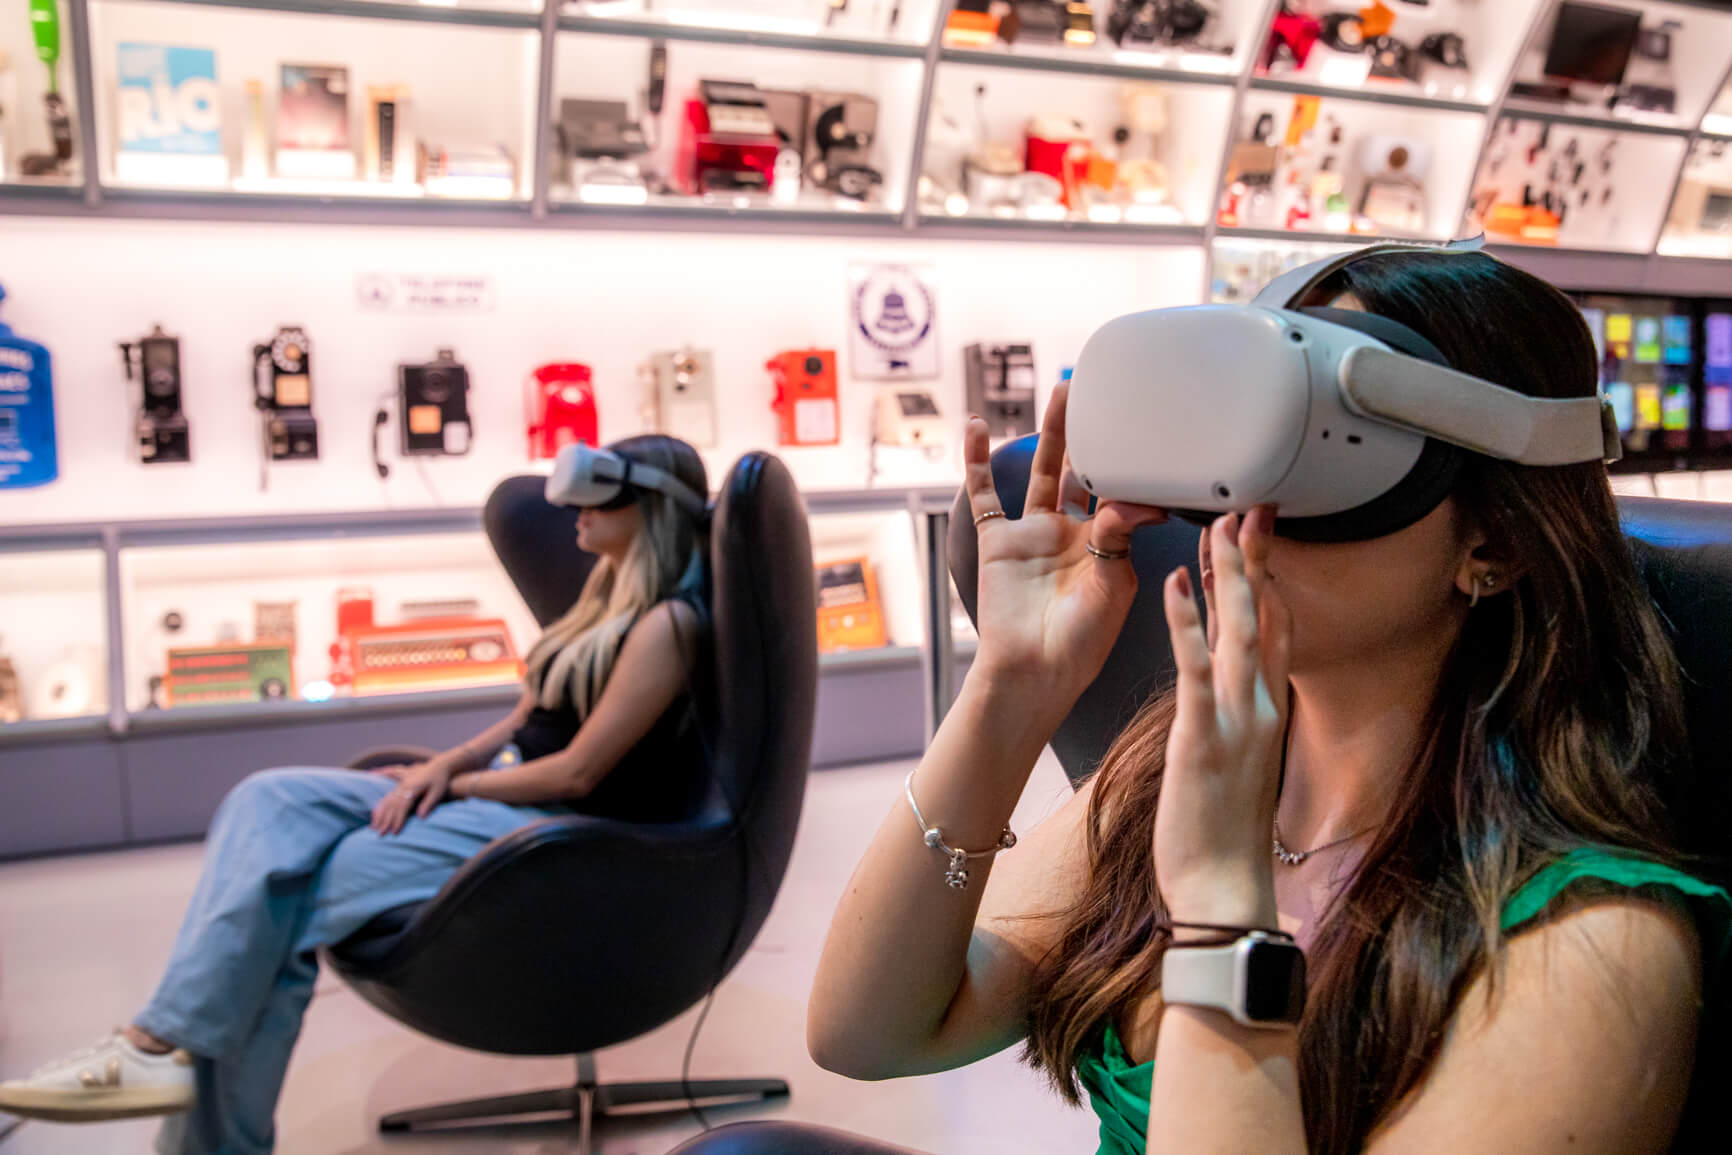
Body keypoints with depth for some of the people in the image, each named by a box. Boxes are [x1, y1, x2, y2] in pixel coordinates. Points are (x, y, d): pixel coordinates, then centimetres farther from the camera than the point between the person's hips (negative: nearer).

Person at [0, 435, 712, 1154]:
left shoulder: (664, 623, -16)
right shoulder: (611, 596, 15)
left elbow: (577, 772, -17)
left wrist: (455, 783, -6)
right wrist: (449, 763, 0)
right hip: (499, 790, 9)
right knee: (270, 801, -11)